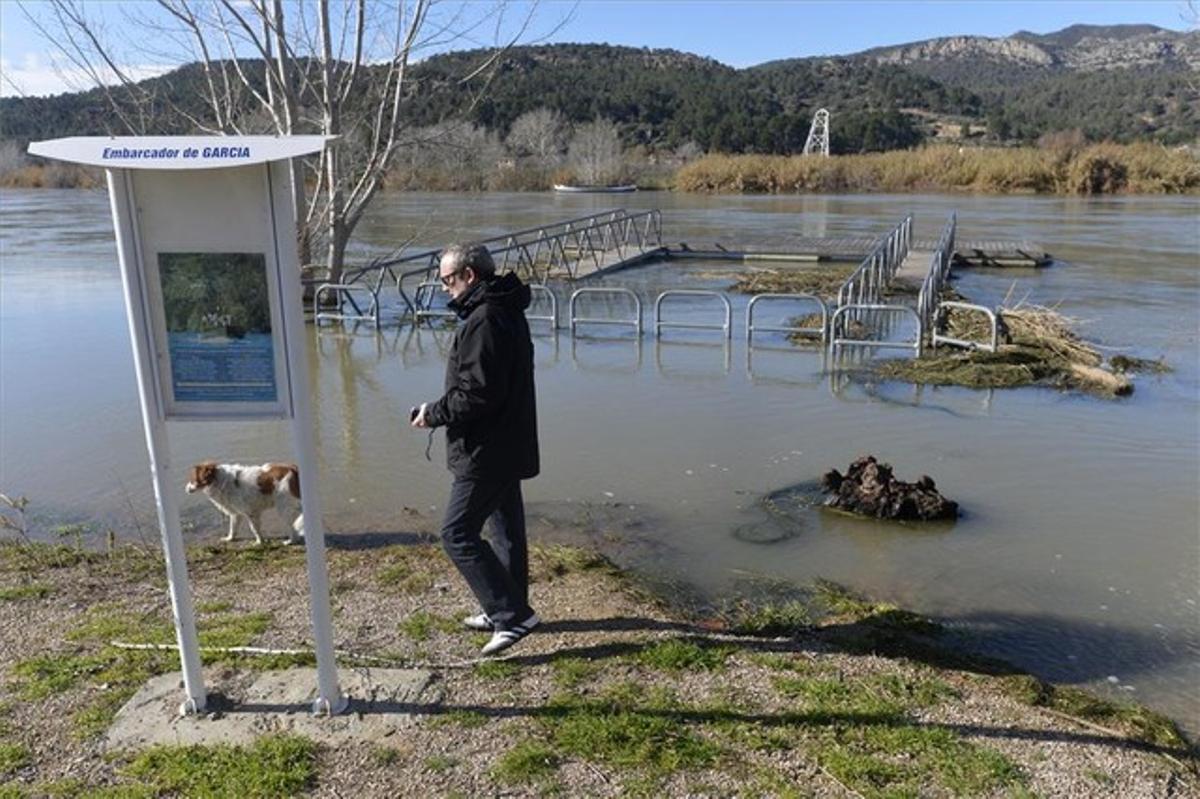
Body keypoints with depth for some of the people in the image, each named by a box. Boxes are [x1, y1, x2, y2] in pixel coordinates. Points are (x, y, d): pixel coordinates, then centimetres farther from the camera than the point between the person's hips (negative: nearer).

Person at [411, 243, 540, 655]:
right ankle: (506, 610, 33)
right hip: (508, 447, 11)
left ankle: (513, 614, -2)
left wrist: (433, 414, -11)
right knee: (506, 529, 18)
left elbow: (477, 395, -26)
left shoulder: (483, 321, -22)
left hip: (486, 452, -11)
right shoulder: (508, 312, 12)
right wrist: (439, 410, 13)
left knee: (458, 533, -4)